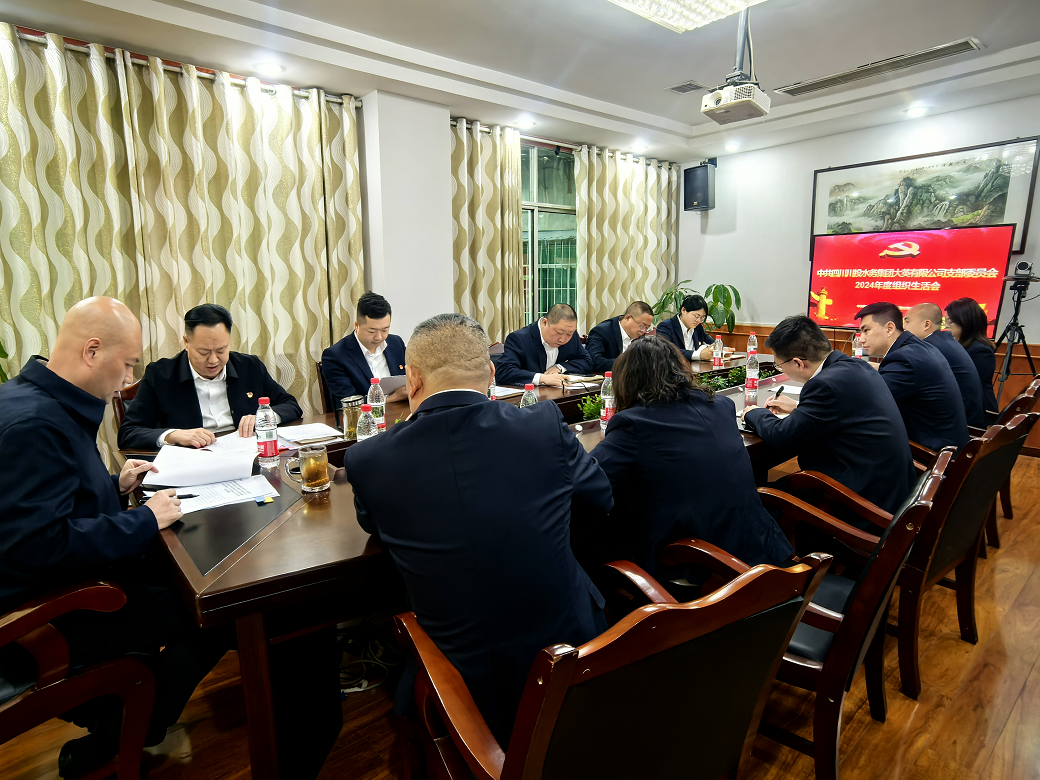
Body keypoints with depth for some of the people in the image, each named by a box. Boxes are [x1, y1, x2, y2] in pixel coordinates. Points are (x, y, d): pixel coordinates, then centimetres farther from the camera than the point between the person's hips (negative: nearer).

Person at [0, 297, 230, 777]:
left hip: (72, 580, 10)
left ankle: (112, 726, 19)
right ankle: (119, 737, 14)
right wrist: (145, 520, -23)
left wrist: (114, 486, 7)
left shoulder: (52, 405, 7)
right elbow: (39, 544, -33)